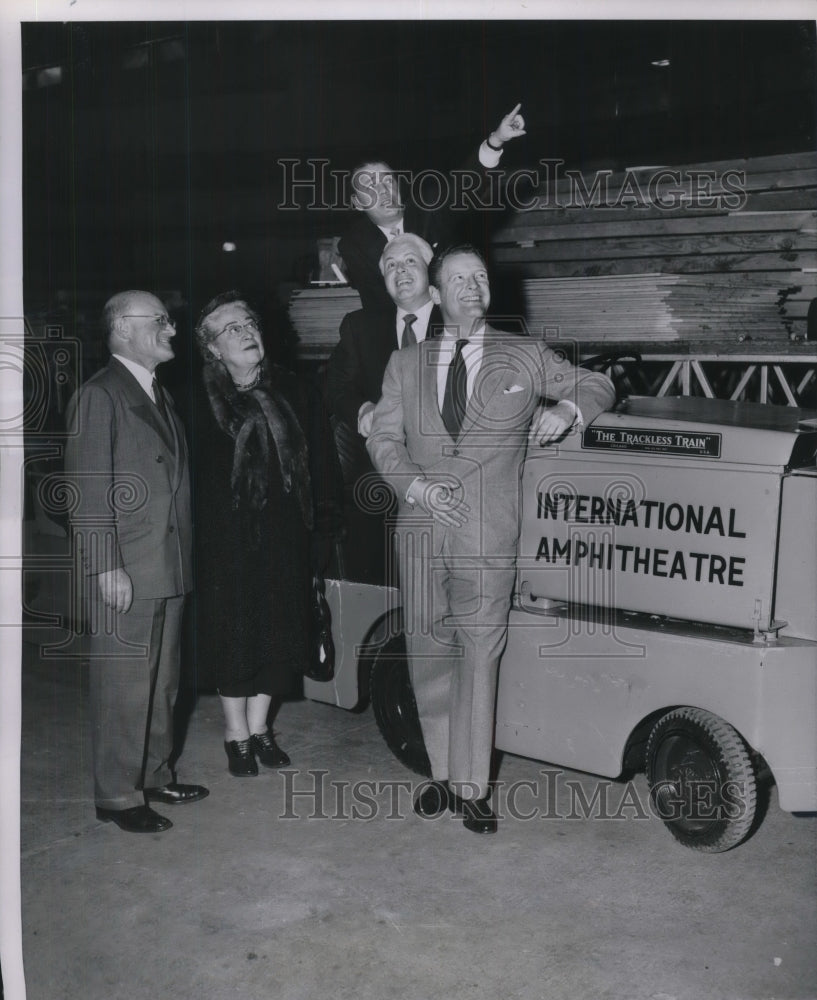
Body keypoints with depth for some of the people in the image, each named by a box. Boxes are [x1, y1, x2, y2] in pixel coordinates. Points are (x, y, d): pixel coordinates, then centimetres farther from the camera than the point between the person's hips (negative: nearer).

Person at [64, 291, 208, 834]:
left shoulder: (160, 394, 16)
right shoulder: (99, 395, -9)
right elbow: (88, 488, -13)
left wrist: (185, 557, 11)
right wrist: (106, 566, -18)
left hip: (170, 568, 8)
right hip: (125, 572, -8)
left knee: (162, 682, 16)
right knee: (124, 686, -1)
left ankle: (155, 776, 29)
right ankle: (118, 795, 11)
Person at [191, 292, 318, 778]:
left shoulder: (285, 387, 5)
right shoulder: (202, 402, -9)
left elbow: (307, 457, 7)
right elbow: (198, 477, -12)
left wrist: (310, 515, 1)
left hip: (284, 533, 4)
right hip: (229, 534, -4)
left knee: (279, 631, 11)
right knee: (235, 632, 5)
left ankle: (259, 726, 28)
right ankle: (238, 735, 21)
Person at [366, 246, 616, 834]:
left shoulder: (525, 358, 7)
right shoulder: (406, 365, 13)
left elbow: (596, 385, 16)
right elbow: (383, 440, 10)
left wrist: (567, 409, -6)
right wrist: (417, 484, -7)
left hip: (489, 540, -3)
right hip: (421, 536, 3)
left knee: (479, 661, -4)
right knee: (429, 657, 9)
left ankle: (472, 787, 6)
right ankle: (444, 773, 24)